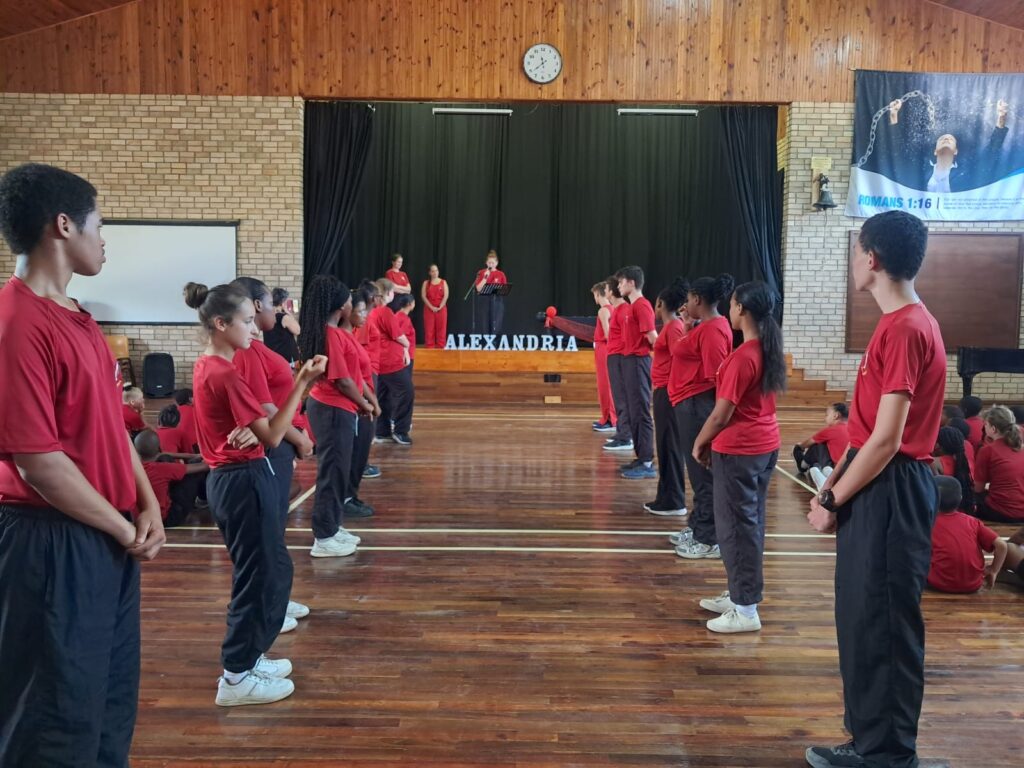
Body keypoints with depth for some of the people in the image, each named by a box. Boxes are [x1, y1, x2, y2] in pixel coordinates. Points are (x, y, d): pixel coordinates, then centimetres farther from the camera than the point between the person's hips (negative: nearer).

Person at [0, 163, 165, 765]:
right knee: (61, 714, 5)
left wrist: (147, 506, 2)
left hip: (108, 538, 9)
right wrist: (126, 529, -12)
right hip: (55, 542, -9)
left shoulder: (75, 318, 11)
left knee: (112, 700, 20)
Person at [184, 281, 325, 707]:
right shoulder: (226, 374, -20)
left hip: (226, 477, 10)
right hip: (244, 480, -10)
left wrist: (252, 431, -12)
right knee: (259, 574, 1)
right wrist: (302, 382, -19)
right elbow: (272, 436, -18)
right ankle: (237, 676, 11)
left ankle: (247, 656, 30)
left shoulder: (206, 367, 10)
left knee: (268, 570, 19)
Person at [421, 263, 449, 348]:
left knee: (441, 329, -1)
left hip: (441, 309, 0)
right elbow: (423, 296, -2)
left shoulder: (443, 282, 6)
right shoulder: (426, 283, 7)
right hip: (429, 309, 0)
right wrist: (431, 307, -13)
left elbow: (446, 296, -3)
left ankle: (440, 347, 3)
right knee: (429, 329, -2)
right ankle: (429, 347, 1)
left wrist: (440, 307, -13)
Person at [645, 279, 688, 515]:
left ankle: (673, 502, 1)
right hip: (664, 391, 10)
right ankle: (666, 499, 20)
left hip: (667, 393, -10)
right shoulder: (671, 326, 15)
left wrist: (672, 392, -21)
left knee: (669, 446, -5)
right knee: (665, 445, 13)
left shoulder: (673, 327, -13)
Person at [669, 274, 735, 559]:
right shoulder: (707, 326, 15)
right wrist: (689, 329, 12)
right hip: (692, 405, 11)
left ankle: (710, 540, 5)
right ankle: (699, 528, 28)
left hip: (698, 406, -11)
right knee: (698, 471, 17)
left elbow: (716, 377, -21)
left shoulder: (712, 330, -17)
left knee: (703, 473, -3)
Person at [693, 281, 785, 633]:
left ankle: (745, 610, 5)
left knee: (735, 525, -1)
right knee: (750, 521, 16)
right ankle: (741, 594, 27)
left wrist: (700, 443, -2)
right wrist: (712, 441, 15)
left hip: (738, 449, -9)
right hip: (765, 444, 9)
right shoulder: (770, 350, 7)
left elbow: (722, 413, -18)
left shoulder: (742, 356, -20)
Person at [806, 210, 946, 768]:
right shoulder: (902, 323, 14)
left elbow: (886, 439, -20)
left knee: (884, 624, 1)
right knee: (862, 617, 16)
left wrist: (833, 502, -12)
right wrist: (832, 484, 13)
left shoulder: (904, 329, -18)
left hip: (890, 493, -10)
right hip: (876, 488, 10)